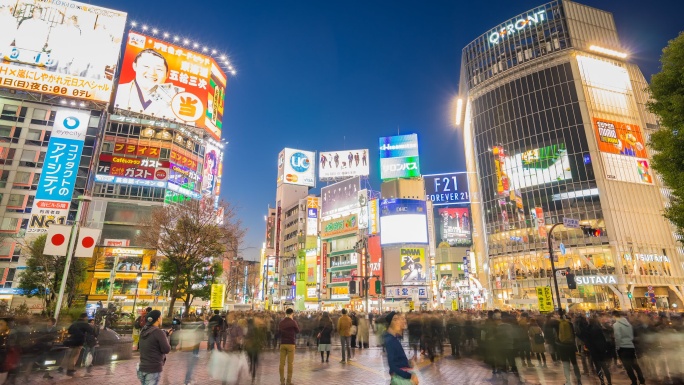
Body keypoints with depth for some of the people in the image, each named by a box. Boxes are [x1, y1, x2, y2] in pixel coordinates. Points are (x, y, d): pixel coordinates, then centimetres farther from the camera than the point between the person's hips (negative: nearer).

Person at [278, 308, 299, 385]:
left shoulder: (281, 322, 2)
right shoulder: (293, 322, -10)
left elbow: (279, 331, 13)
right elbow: (298, 331, 5)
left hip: (282, 344, 4)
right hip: (291, 344, -4)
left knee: (282, 363, 8)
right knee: (290, 363, 3)